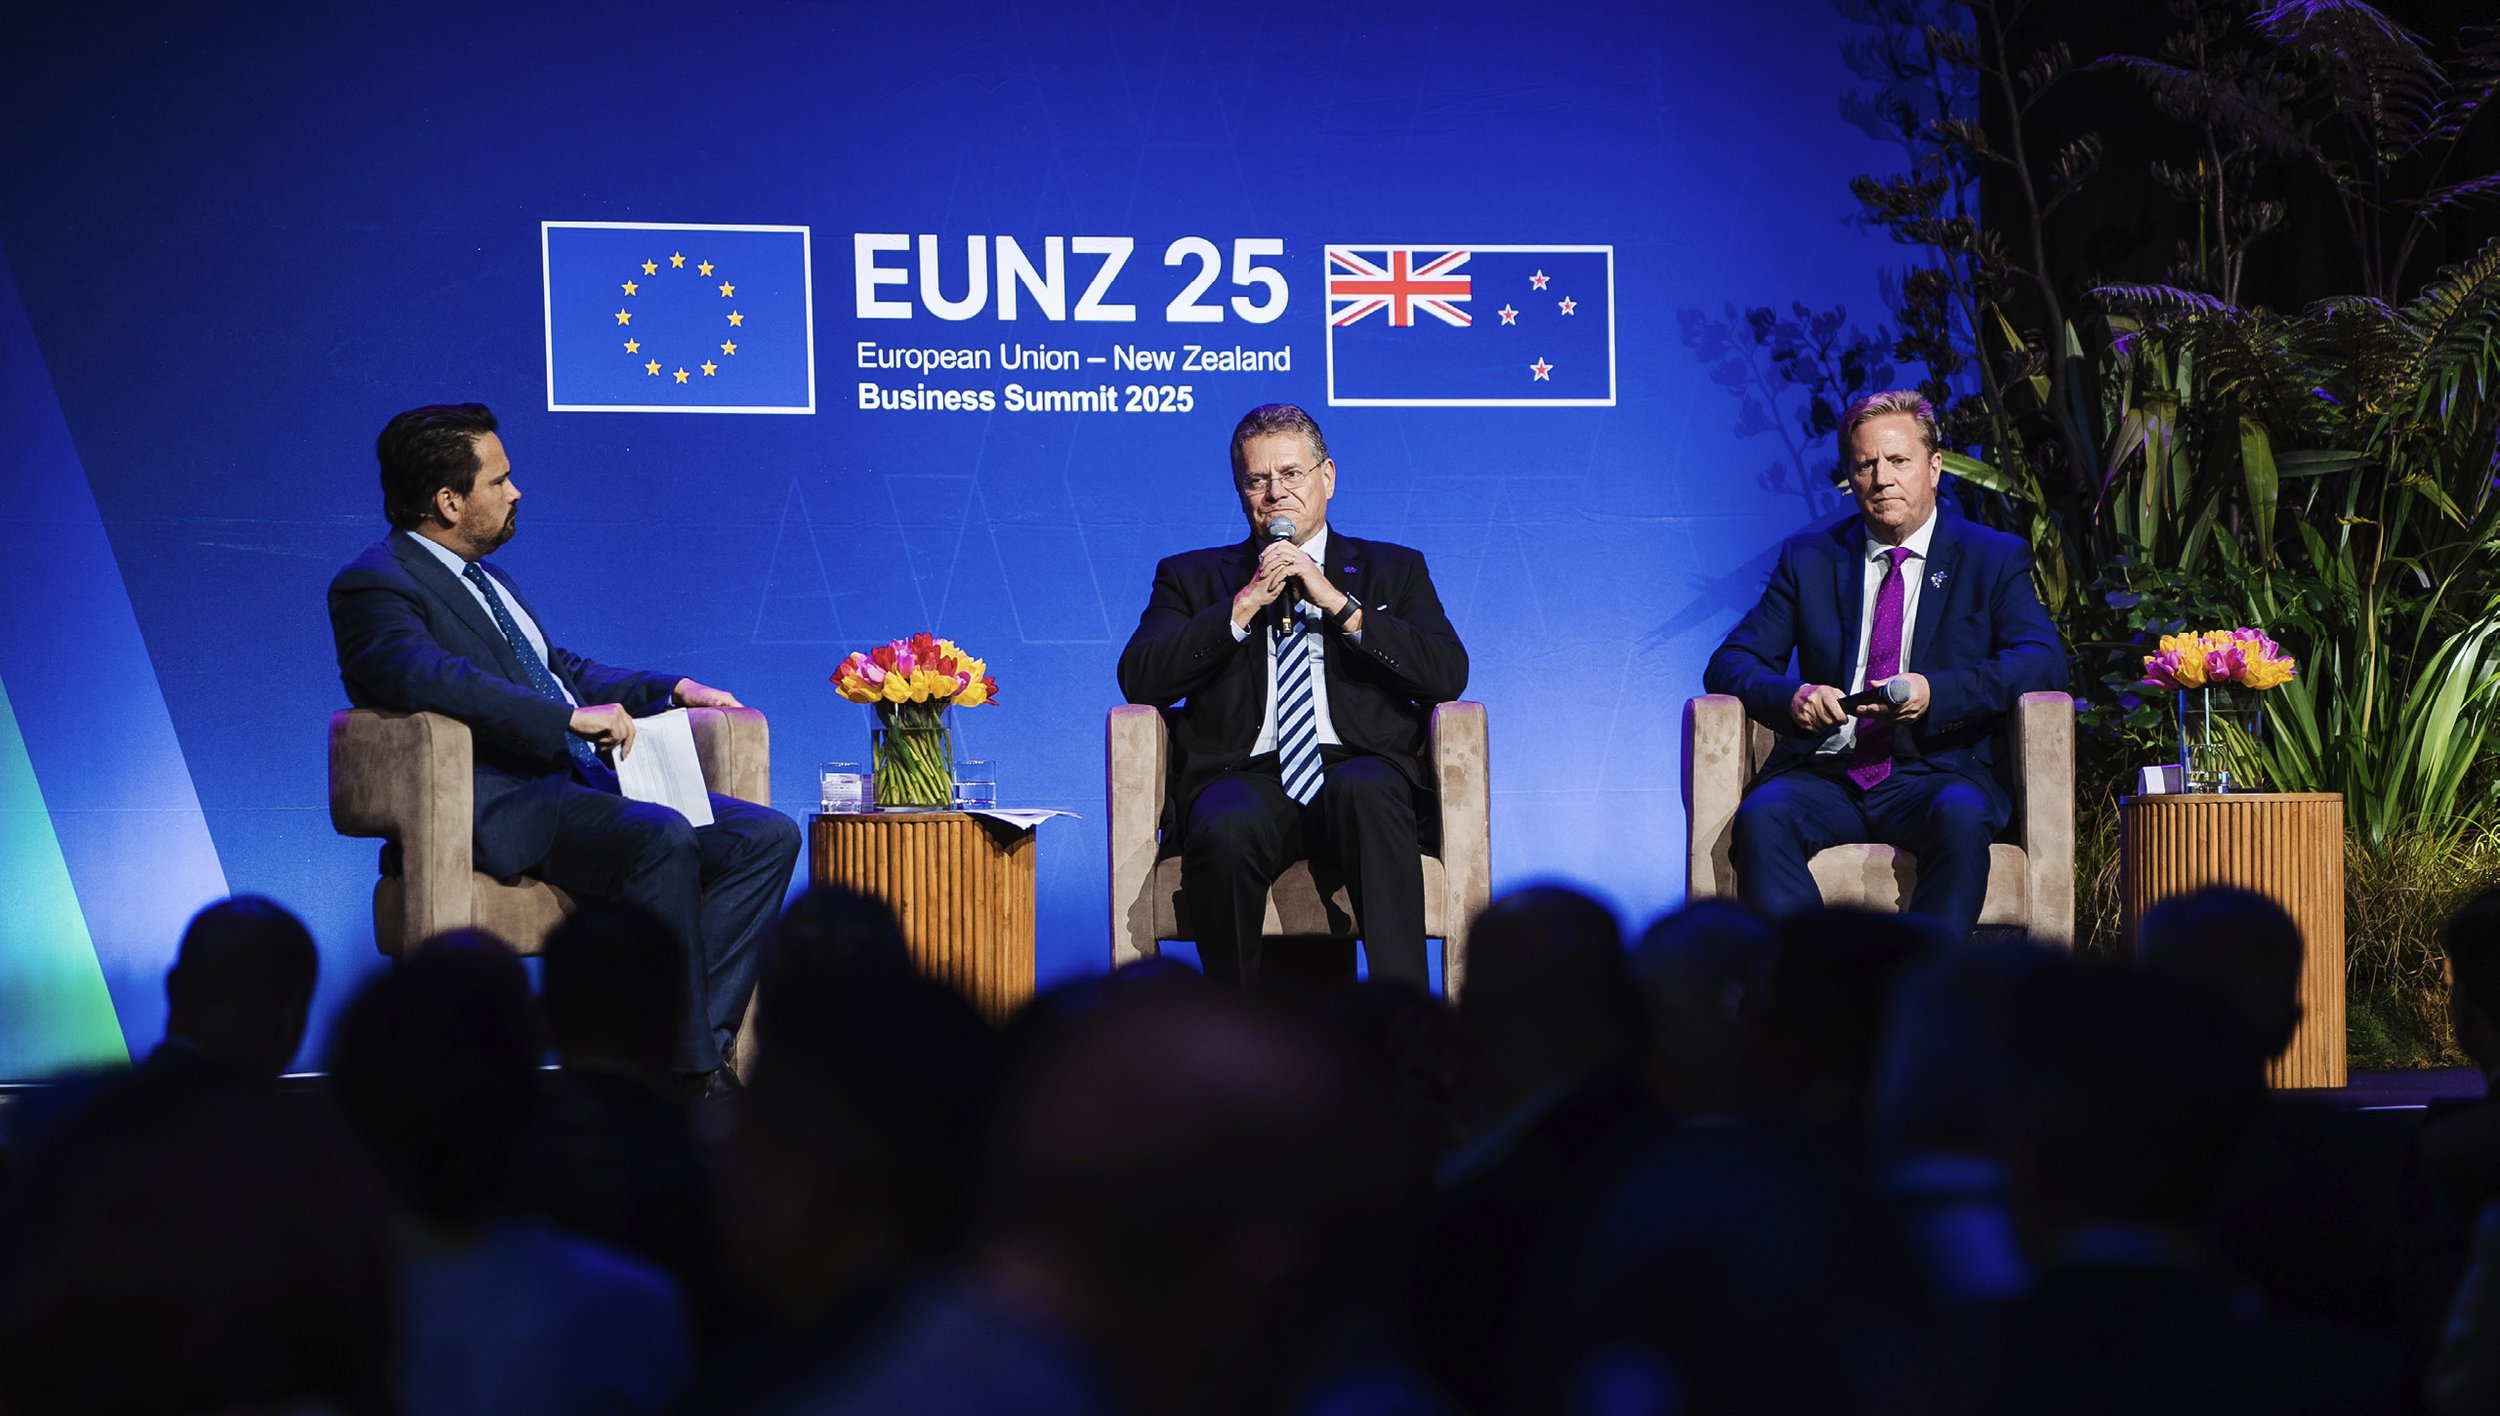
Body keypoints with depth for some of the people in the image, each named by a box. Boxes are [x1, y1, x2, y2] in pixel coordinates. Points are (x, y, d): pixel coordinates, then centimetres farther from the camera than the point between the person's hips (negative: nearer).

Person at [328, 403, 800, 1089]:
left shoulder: (488, 579, 24)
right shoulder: (375, 588, -6)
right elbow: (431, 677, -26)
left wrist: (676, 690, 19)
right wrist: (572, 716, -29)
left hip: (580, 784, 10)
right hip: (500, 808, -9)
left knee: (767, 836, -8)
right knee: (661, 838, -34)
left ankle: (689, 1040, -18)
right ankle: (693, 1075, -29)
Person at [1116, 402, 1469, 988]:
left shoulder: (1393, 571, 22)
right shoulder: (1192, 577, 22)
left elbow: (1448, 675, 4)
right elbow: (1138, 678, 4)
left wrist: (1338, 604, -4)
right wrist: (1245, 605, -3)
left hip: (1359, 770, 0)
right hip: (1246, 777, 0)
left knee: (1364, 789, -37)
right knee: (1226, 832, -37)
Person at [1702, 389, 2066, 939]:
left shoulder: (1994, 559, 11)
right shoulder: (1809, 558, 17)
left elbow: (2042, 662, -3)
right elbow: (1729, 664, 11)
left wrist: (1935, 692, -20)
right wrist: (1790, 697, -13)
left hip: (1935, 775, -2)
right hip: (1824, 776, 2)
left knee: (1961, 818, -37)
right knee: (1760, 818, -32)